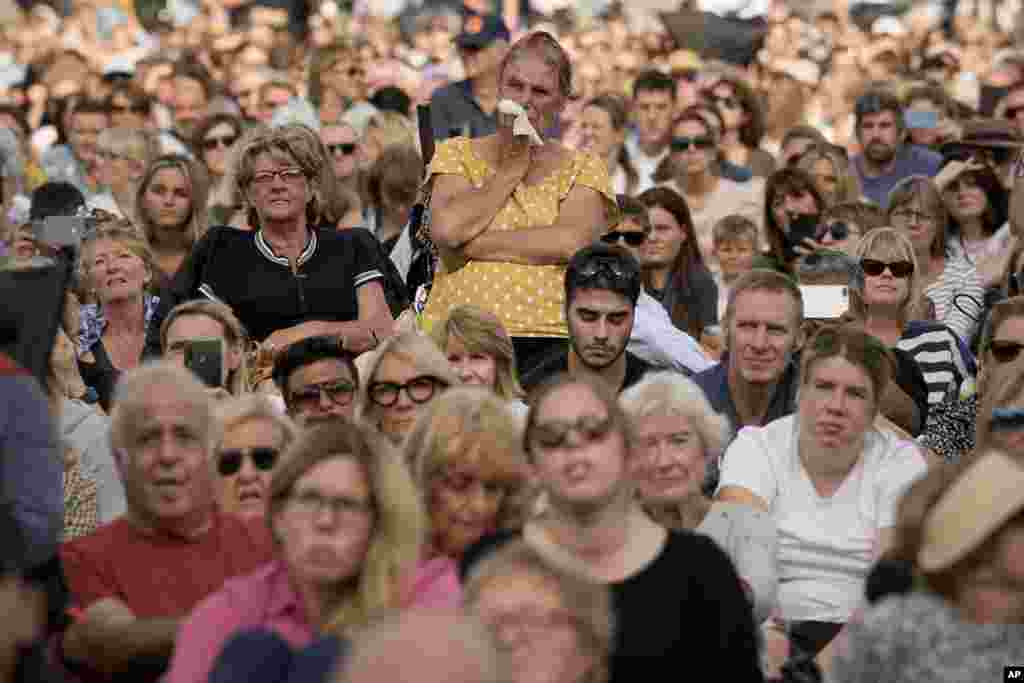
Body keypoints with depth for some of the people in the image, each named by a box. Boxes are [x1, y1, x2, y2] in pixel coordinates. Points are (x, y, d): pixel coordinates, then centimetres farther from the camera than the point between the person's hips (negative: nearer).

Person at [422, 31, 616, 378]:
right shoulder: (458, 154, 14)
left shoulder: (583, 169, 11)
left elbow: (572, 242, -9)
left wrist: (469, 242, -7)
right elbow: (446, 229, -5)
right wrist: (510, 173, 3)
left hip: (546, 340, 0)